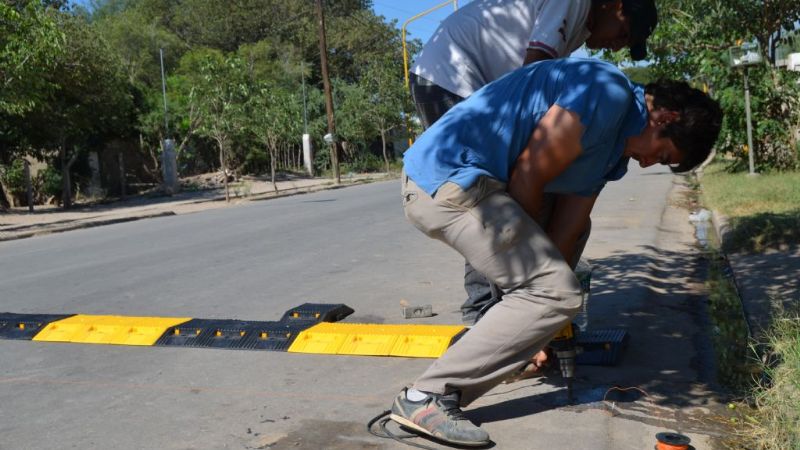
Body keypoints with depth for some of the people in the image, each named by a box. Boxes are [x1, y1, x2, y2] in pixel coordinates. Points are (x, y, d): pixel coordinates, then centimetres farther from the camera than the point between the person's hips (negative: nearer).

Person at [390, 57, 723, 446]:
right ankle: (427, 397, -12)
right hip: (447, 177, -10)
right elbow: (526, 179, -12)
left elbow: (565, 233, 19)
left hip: (436, 182, 10)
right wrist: (529, 255, 6)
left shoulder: (613, 149, 19)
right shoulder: (608, 92, -11)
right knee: (557, 294, -12)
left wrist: (536, 332, 20)